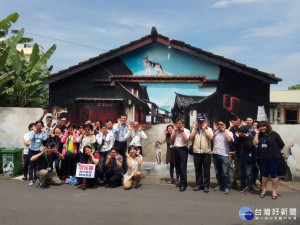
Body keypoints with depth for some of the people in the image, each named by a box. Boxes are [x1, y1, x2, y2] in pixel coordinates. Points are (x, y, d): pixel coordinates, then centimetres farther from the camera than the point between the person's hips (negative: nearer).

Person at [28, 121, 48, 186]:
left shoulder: (43, 132, 2)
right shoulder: (32, 132, 0)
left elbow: (44, 139, -17)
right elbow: (31, 138, -20)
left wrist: (42, 131, -9)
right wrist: (34, 130, -11)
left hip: (39, 151, 0)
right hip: (32, 151, 0)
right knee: (31, 165, 3)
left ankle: (37, 178, 17)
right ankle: (31, 179, 10)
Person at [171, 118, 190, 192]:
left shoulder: (186, 131, -2)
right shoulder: (174, 130, 12)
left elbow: (186, 139, -16)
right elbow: (172, 138, 0)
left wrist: (182, 131, -12)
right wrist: (175, 130, -5)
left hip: (183, 149, -5)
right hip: (176, 149, 6)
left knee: (183, 167, -9)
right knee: (179, 167, 11)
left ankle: (183, 185, -6)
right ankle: (182, 182, 23)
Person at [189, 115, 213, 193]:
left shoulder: (208, 129, 3)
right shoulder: (194, 129, 12)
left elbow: (210, 137, -15)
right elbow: (191, 138, 0)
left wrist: (204, 128, -11)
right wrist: (195, 129, -3)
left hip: (206, 152, -3)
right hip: (196, 152, 3)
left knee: (206, 170, 3)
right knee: (198, 170, 11)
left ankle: (206, 185, 12)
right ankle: (199, 184, 22)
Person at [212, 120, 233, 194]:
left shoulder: (229, 133, 0)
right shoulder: (216, 132, 10)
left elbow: (229, 139, -20)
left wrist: (224, 131, -10)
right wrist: (214, 130, 1)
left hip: (224, 155, -4)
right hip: (215, 154, 4)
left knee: (225, 172, -5)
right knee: (218, 172, 14)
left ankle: (227, 187, 4)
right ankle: (219, 185, 26)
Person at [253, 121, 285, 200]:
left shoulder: (273, 134, -7)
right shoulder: (260, 135, 5)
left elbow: (281, 145, -3)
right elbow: (255, 143, -9)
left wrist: (276, 152, 3)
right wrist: (257, 133, -7)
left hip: (274, 158, -4)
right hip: (263, 158, 4)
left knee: (273, 174, 4)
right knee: (265, 174, 15)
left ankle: (274, 191, 16)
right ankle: (264, 189, 27)